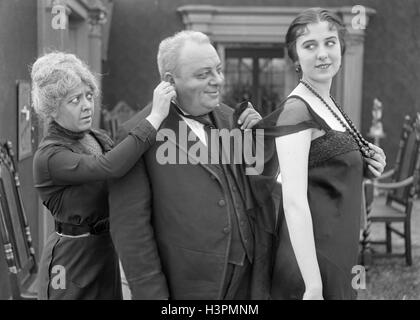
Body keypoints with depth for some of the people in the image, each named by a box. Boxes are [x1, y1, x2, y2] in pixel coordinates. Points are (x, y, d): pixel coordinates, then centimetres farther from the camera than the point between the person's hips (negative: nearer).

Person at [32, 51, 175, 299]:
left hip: (107, 251, 7)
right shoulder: (49, 156, -19)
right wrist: (156, 115, -35)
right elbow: (110, 167, -35)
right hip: (72, 258, -7)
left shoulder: (100, 139, 5)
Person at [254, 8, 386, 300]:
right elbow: (294, 201, -24)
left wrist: (365, 166, -1)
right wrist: (313, 286, -25)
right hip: (313, 258, -9)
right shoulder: (297, 110, -19)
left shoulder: (329, 104, 7)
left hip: (338, 253, 9)